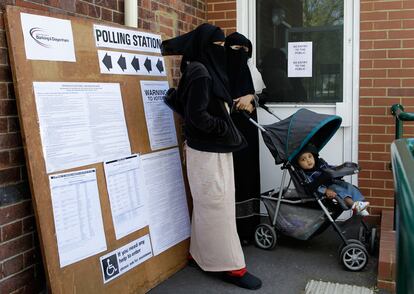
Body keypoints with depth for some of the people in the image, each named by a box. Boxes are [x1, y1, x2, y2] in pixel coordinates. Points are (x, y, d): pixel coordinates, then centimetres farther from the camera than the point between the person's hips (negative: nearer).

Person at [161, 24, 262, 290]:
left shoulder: (207, 70, 11)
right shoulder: (199, 73, -17)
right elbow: (197, 115, -24)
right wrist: (228, 130, -15)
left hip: (215, 149, 10)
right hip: (207, 152, -10)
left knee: (210, 205, 16)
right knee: (216, 205, -2)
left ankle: (204, 254, 29)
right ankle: (230, 265, 8)